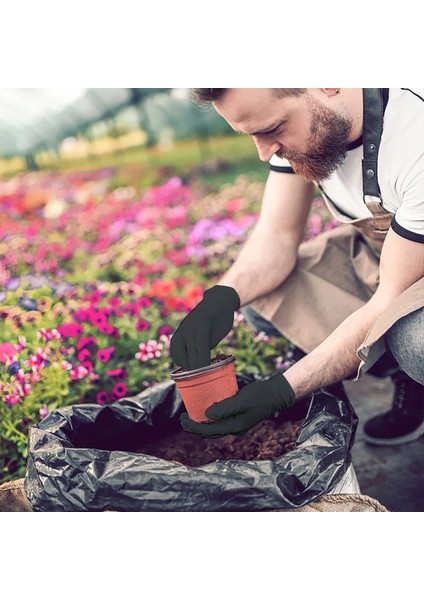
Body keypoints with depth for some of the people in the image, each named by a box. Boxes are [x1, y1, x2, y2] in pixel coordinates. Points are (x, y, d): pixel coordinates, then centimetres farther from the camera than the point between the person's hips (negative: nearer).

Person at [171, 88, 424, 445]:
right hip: (376, 250, 7)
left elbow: (392, 300, -29)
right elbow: (278, 235, -8)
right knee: (260, 296, -8)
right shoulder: (293, 115, -14)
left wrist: (281, 391, -33)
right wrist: (224, 296, -29)